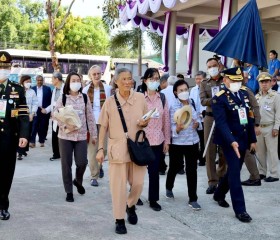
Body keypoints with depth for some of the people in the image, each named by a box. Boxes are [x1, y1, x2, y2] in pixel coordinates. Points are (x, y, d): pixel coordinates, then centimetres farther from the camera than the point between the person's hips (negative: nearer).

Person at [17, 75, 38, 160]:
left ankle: (24, 150, 20)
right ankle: (20, 152, -6)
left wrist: (32, 114, -7)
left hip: (29, 115, 3)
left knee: (28, 134, 6)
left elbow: (35, 103, 4)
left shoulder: (32, 91, 8)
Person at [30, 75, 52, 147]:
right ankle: (32, 141, -13)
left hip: (45, 110, 0)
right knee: (34, 126, -9)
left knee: (43, 127, 4)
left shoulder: (47, 89, 4)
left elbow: (50, 100, 3)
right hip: (35, 110, 0)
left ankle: (42, 141, 13)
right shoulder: (33, 89, 7)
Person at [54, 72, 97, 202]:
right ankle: (69, 191, 15)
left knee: (82, 162, -4)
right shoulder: (62, 98, 0)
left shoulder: (85, 97, 5)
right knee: (66, 164, 3)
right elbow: (56, 115, -3)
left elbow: (90, 117, 7)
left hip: (81, 135, 1)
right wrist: (66, 126, -17)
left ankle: (78, 181, 28)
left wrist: (93, 134, 6)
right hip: (65, 135, -1)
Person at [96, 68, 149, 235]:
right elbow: (103, 127, 0)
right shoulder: (110, 102, -5)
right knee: (118, 185, 2)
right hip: (118, 147, -2)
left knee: (138, 183, 7)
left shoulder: (140, 98, 0)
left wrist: (144, 123, -13)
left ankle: (131, 206, 37)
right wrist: (100, 149, -5)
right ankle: (120, 220, 16)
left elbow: (146, 121, 11)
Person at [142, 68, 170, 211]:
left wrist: (167, 140, 5)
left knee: (154, 170, 6)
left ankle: (153, 199, 17)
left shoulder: (162, 97, 5)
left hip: (158, 140, 3)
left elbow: (166, 120, 6)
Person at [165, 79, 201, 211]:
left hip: (193, 142, 4)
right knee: (174, 167, 14)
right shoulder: (174, 107, -11)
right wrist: (178, 128, -34)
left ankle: (193, 199, 8)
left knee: (192, 170, 2)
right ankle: (169, 188, 43)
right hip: (177, 143, -3)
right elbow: (172, 127, -13)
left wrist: (197, 124, -5)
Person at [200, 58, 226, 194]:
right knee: (210, 151, -1)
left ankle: (222, 178, 21)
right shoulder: (204, 83, 10)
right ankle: (212, 181, 4)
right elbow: (203, 101, -5)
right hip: (210, 118, 1)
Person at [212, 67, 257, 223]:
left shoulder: (245, 94, 8)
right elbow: (221, 123, -22)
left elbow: (250, 118, 12)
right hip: (229, 141, -7)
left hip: (243, 139, 7)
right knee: (235, 173, -6)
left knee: (233, 171, 17)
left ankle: (219, 195, 40)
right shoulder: (219, 98, -13)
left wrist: (252, 139, 11)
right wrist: (232, 141, -33)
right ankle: (240, 209, 0)